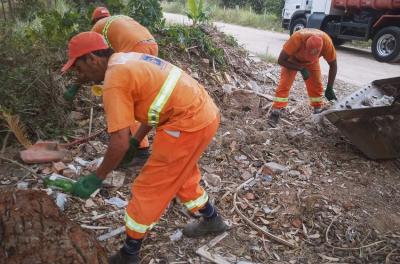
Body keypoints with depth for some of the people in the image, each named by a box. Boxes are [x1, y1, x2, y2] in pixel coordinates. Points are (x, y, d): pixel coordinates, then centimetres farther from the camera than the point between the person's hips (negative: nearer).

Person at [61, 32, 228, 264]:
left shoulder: (114, 80, -15)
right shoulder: (128, 60, 14)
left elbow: (119, 143, -19)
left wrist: (96, 179, -5)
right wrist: (136, 141, 24)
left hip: (189, 123, -10)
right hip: (205, 113, 10)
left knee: (148, 188, 4)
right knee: (181, 175, 28)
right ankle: (213, 220, 47)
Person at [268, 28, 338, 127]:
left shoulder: (327, 42, -35)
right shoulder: (296, 39, -43)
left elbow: (333, 65, -19)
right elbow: (281, 60, -33)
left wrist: (329, 88, -20)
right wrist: (301, 69, -36)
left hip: (312, 62, 3)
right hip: (292, 59, -3)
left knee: (316, 85, 2)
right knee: (284, 84, -15)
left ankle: (318, 112, 19)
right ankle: (275, 114, -14)